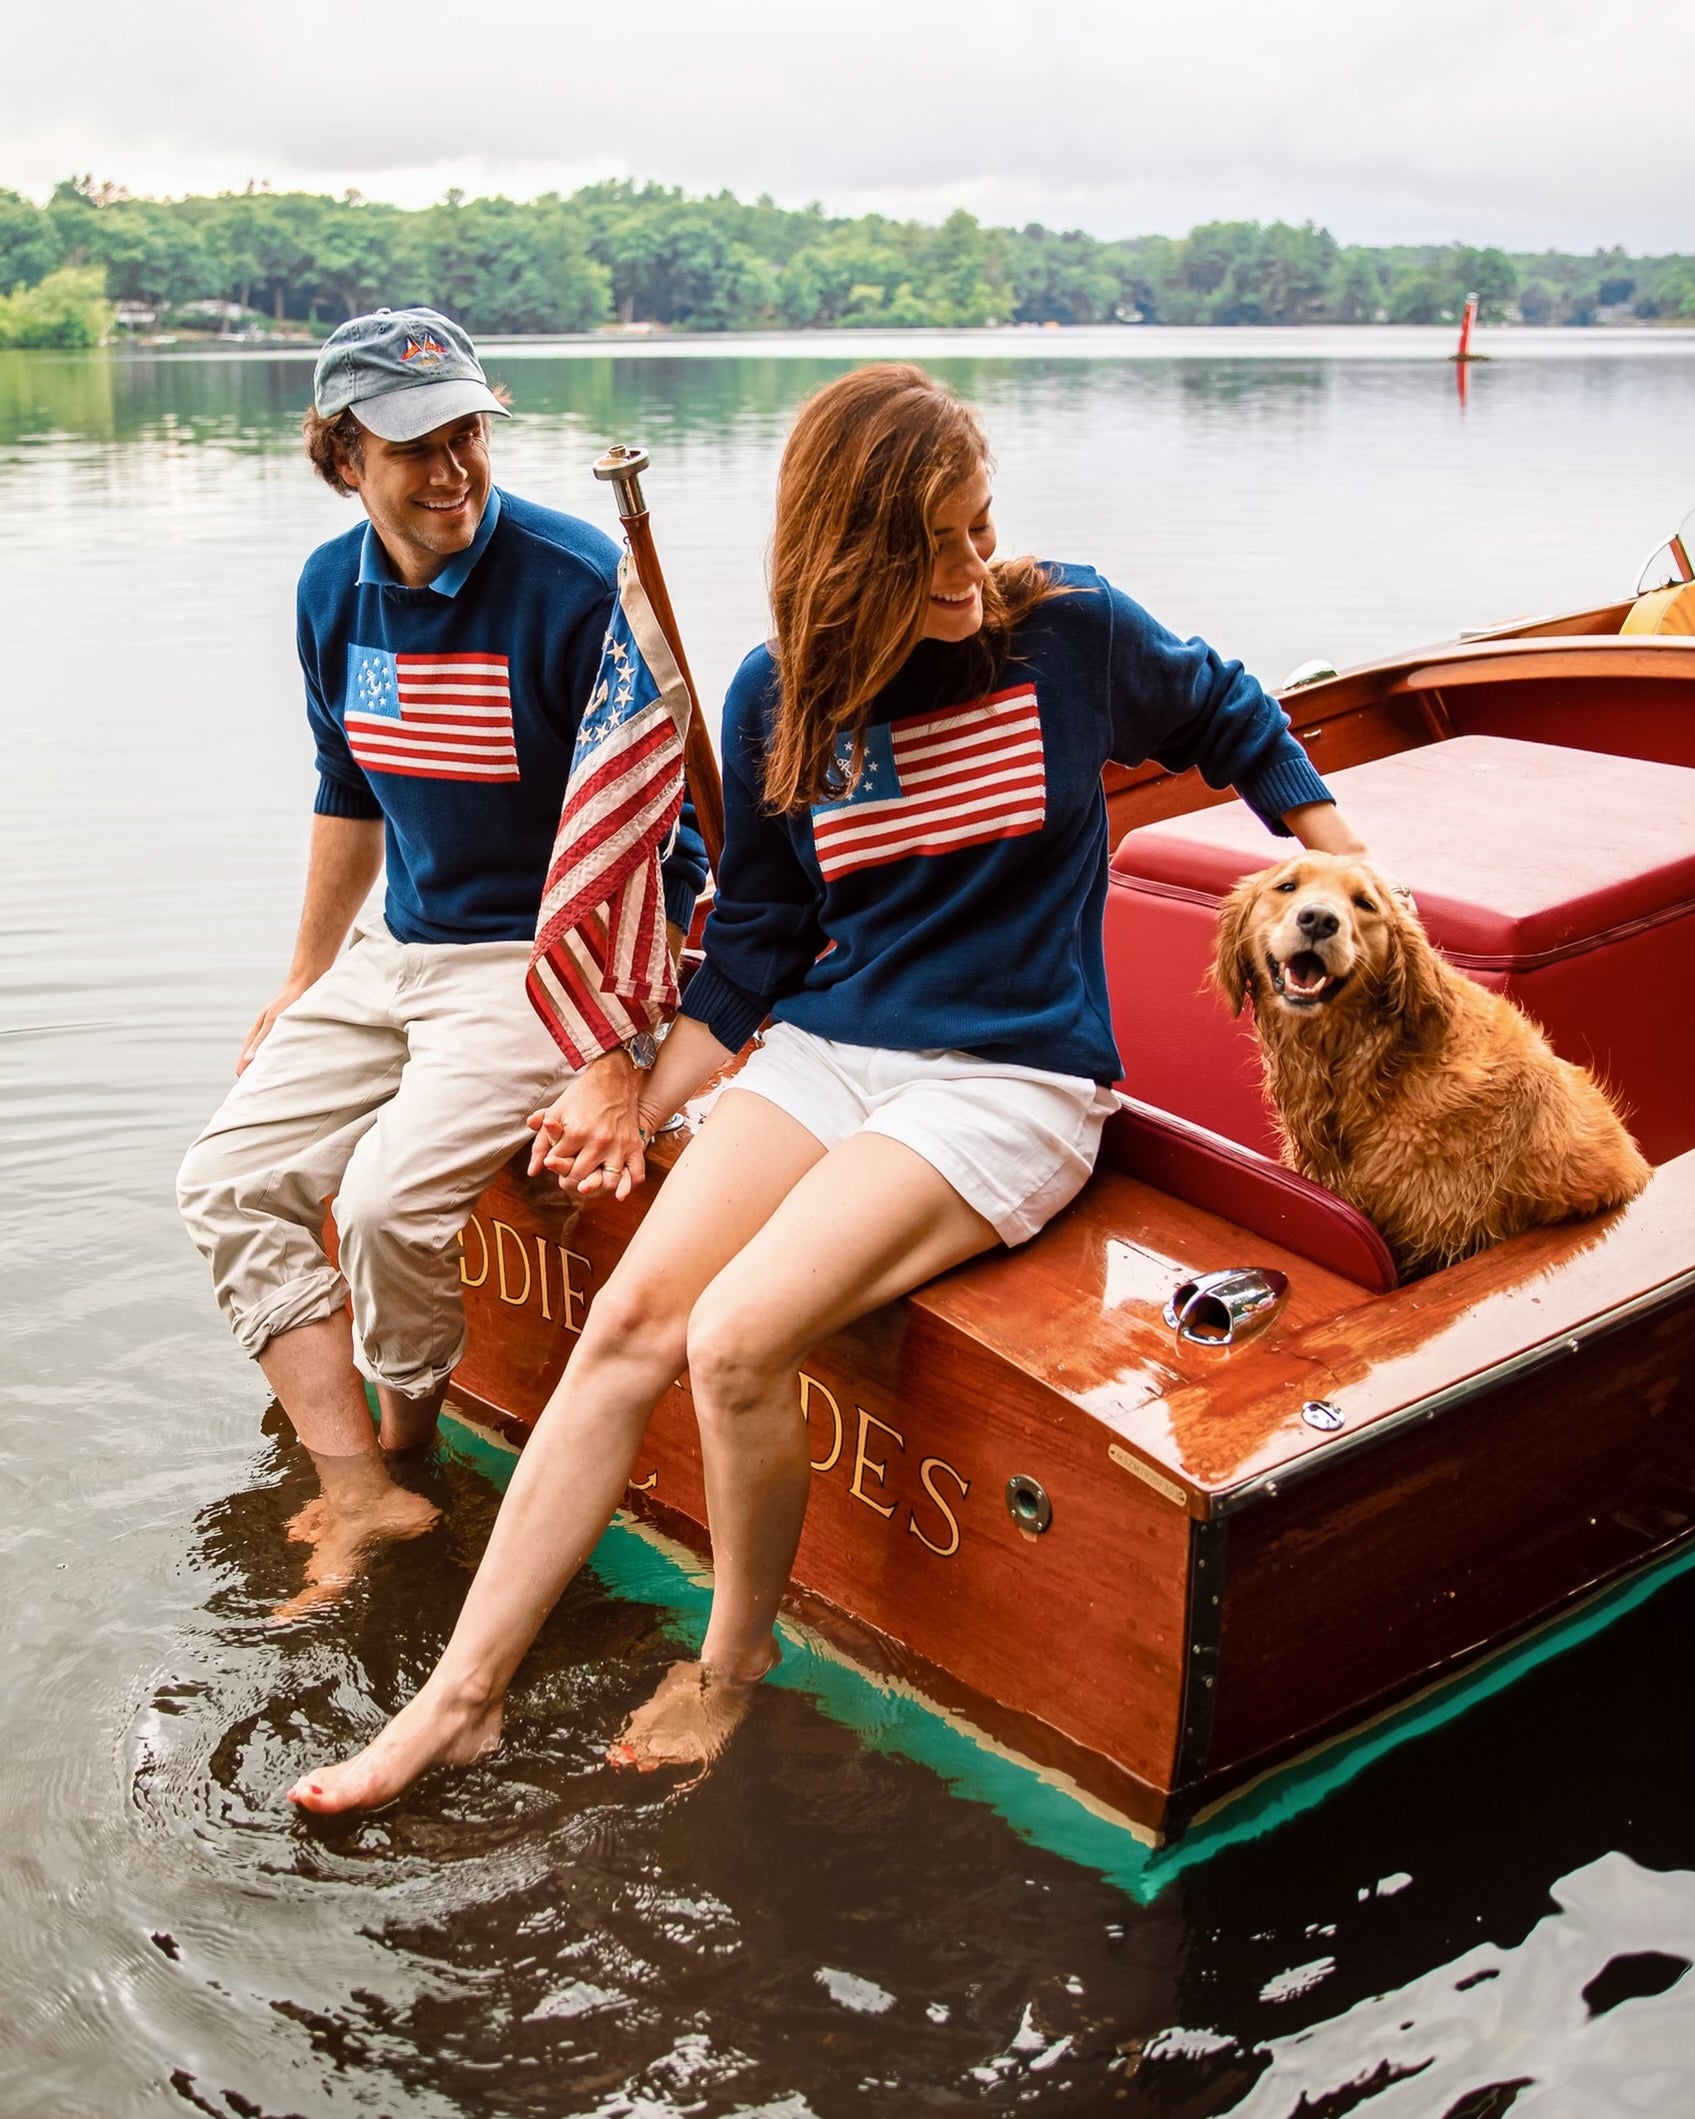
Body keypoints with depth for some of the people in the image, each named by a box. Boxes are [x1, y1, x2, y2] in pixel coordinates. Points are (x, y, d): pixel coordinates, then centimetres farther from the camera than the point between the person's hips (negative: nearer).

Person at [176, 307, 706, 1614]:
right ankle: (360, 1498, -4)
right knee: (229, 1182, -3)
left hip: (552, 961, -7)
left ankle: (411, 1449, 7)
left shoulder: (575, 586, -18)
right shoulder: (335, 590, 3)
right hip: (398, 953, 8)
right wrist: (301, 985, 22)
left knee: (389, 1202, -23)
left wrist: (615, 1061, -20)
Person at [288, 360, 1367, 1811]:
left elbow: (1230, 717, 17)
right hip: (825, 1048, 4)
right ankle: (464, 1697, -3)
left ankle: (736, 1658, 3)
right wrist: (644, 1102, 4)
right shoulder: (778, 698, 4)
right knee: (629, 1321, -14)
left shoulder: (1071, 628, -3)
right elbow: (756, 937, 13)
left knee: (738, 1340, -24)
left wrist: (1355, 881, 19)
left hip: (1011, 1079, -4)